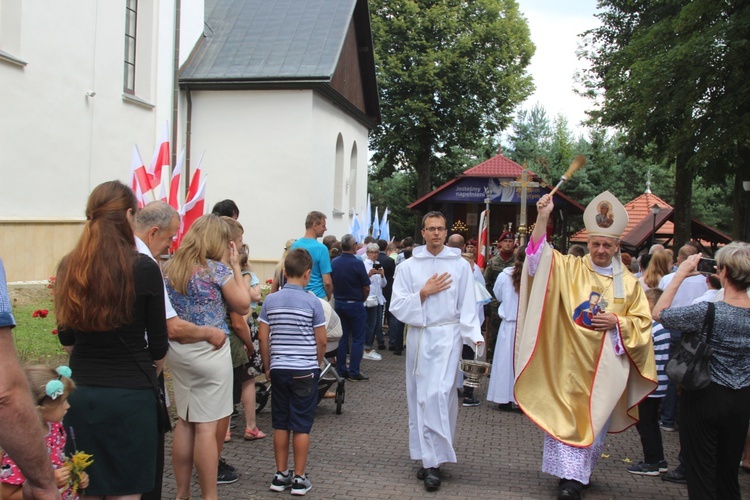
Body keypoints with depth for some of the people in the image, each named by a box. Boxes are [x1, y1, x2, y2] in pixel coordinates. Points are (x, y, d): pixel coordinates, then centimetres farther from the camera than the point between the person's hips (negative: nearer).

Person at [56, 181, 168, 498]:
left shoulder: (68, 267, 0)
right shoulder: (144, 268, -13)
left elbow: (66, 338, 10)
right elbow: (158, 343, -4)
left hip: (80, 391, 4)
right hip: (131, 394, -4)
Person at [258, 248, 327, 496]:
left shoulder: (270, 301, 0)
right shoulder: (312, 302, -8)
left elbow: (263, 337, 1)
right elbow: (321, 340, -6)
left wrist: (268, 366, 12)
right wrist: (317, 363, 11)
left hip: (279, 369, 3)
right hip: (305, 370, -3)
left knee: (280, 424, 12)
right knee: (301, 426, 5)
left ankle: (280, 475, 20)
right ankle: (299, 478, 11)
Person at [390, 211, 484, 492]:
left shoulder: (460, 265, 2)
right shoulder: (408, 266, 5)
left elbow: (467, 306, 1)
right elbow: (397, 306, 1)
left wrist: (475, 336, -11)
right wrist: (423, 293, -10)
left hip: (447, 336, -2)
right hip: (418, 337, 3)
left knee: (439, 395, -11)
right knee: (418, 397, 7)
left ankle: (433, 462, -3)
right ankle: (426, 456, 20)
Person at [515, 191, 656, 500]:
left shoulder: (629, 283, 4)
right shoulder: (570, 269, 1)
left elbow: (642, 321, 8)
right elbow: (541, 255, -13)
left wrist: (617, 322, -11)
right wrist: (543, 218, -26)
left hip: (605, 364, 2)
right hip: (569, 360, -1)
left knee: (597, 419, 10)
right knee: (564, 415, -2)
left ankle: (581, 472, 27)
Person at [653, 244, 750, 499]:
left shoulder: (708, 312, -23)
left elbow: (659, 313, -12)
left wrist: (680, 274, -7)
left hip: (706, 396, -5)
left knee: (701, 471, 7)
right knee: (729, 471, 19)